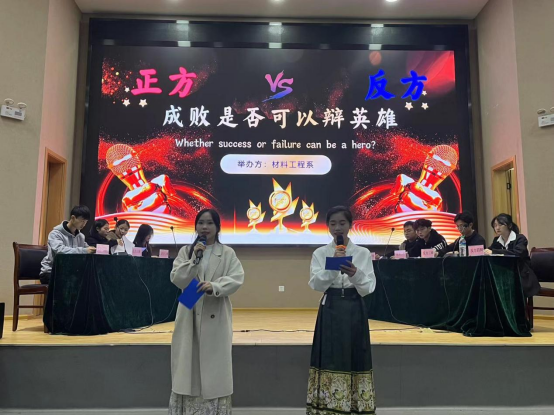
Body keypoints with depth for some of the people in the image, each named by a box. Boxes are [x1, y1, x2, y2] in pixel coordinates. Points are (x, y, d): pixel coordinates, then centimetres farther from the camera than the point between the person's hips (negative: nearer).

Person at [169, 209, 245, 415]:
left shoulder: (227, 253, 1)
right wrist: (194, 259, -15)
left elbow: (237, 279, -10)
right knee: (188, 365, 6)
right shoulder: (185, 251, 6)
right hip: (190, 315, 2)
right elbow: (177, 279, -3)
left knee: (215, 367, 2)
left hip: (215, 316, -1)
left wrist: (214, 286, -26)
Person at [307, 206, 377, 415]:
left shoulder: (363, 253, 3)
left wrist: (355, 274, -24)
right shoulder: (320, 253, 3)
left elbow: (368, 288, -5)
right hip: (330, 311, 0)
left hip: (354, 310, 0)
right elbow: (316, 284, -8)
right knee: (329, 361, 0)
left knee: (354, 361, 4)